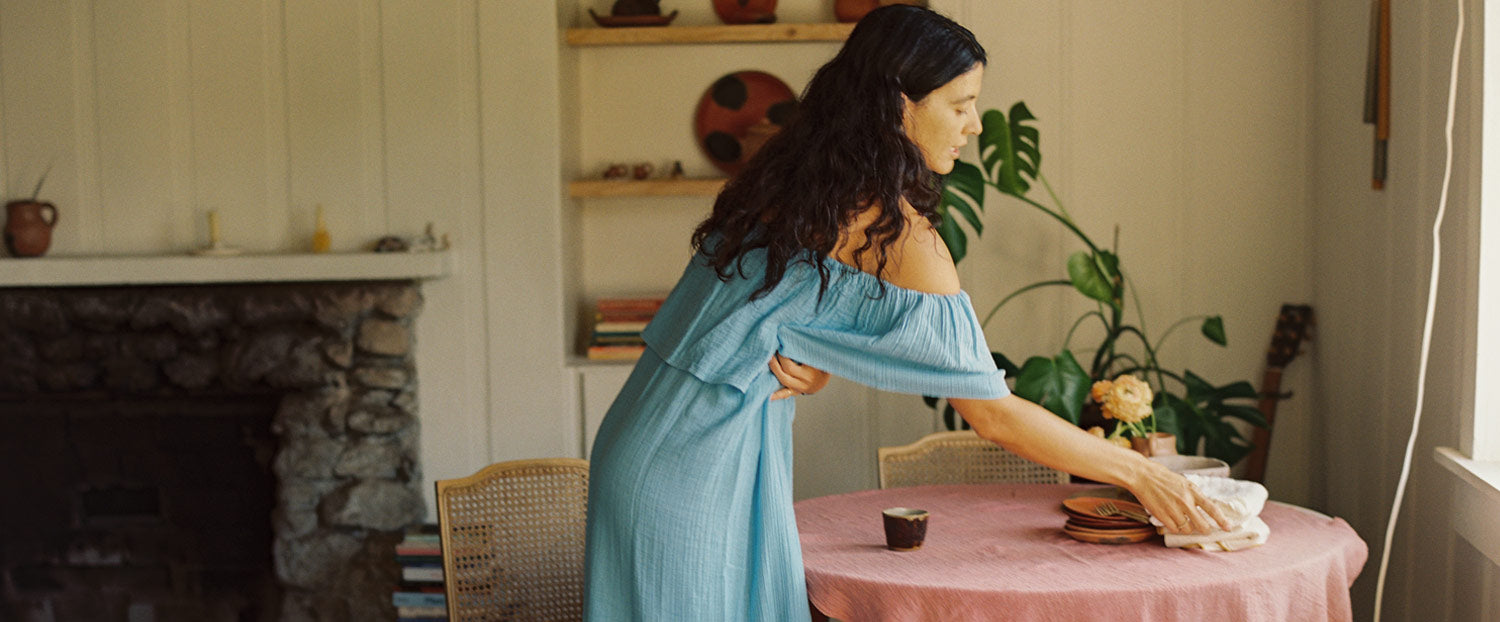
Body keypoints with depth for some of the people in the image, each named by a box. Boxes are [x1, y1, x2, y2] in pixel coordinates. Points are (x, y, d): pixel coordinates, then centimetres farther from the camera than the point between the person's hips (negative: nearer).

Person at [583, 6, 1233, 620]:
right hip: (704, 470, -8)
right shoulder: (898, 231, -17)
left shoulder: (785, 177, 8)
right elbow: (993, 413, -13)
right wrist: (1140, 472, -6)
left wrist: (805, 368, -10)